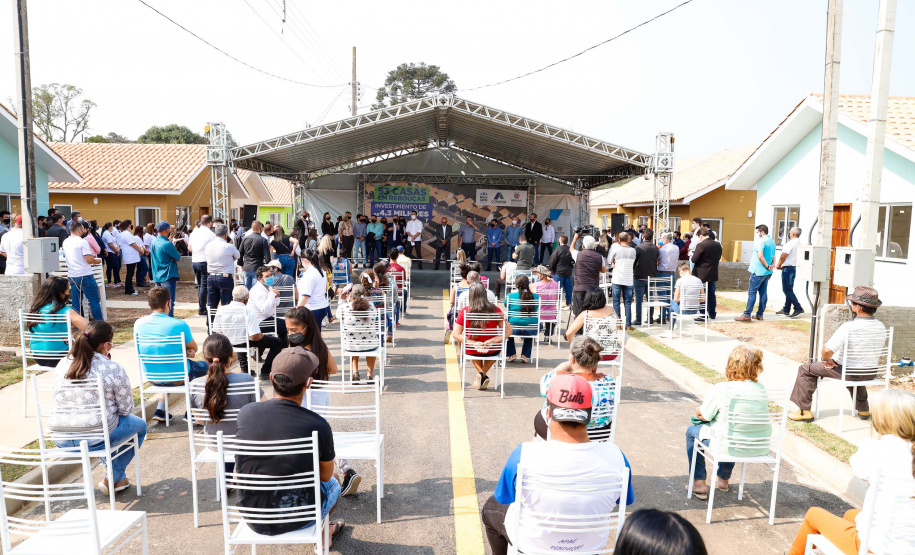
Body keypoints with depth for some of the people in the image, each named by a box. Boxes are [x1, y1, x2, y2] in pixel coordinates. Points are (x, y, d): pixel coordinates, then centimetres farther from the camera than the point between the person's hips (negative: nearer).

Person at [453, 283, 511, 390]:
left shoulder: (465, 311, -12)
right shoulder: (495, 310, -13)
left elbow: (456, 334, -13)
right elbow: (508, 331, -13)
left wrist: (473, 343, -13)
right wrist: (492, 341, -15)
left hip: (472, 350, 1)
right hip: (492, 351, 0)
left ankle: (480, 373, 17)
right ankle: (483, 374, 23)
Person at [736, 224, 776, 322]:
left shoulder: (761, 241, -14)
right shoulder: (772, 242, 16)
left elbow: (760, 256, -23)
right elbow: (773, 257, 20)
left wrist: (767, 266, -13)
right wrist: (771, 265, 6)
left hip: (758, 271, -9)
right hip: (767, 273, 9)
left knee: (752, 292, -8)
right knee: (763, 292, 10)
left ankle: (747, 315, -10)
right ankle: (759, 314, 15)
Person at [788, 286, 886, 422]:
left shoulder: (848, 327, -29)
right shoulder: (881, 327, -8)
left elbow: (826, 350, -34)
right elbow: (874, 350, 9)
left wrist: (826, 360, -13)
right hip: (871, 374, 7)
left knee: (805, 369, 9)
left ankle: (805, 411, 11)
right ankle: (863, 409, 49)